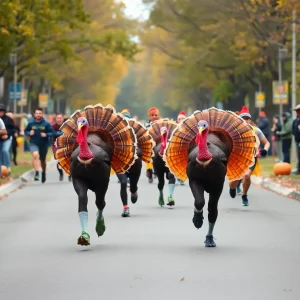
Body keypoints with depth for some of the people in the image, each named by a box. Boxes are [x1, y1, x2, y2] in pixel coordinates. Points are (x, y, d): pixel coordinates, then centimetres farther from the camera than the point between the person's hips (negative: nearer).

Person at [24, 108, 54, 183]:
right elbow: (25, 131, 7)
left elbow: (52, 133, -6)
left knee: (43, 160, 18)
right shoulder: (31, 123, -5)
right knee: (35, 155, -31)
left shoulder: (46, 124, -10)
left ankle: (43, 173, 47)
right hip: (34, 144, -1)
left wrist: (46, 135, -24)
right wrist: (29, 133, -14)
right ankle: (37, 173, -33)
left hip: (44, 144, 1)